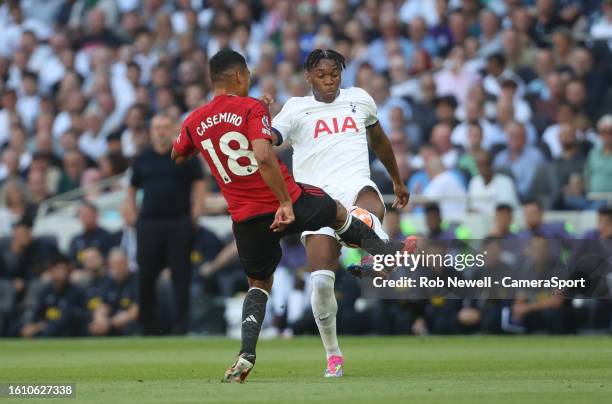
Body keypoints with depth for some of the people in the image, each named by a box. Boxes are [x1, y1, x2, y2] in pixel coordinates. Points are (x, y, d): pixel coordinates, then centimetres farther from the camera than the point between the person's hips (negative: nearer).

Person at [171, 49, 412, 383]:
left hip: (246, 218, 4)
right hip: (286, 203, -4)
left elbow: (176, 158, 21)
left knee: (258, 285, 22)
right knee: (338, 213, 29)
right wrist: (286, 203, -22)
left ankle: (246, 356, 5)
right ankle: (381, 250, 47)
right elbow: (264, 158, -26)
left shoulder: (193, 122, 1)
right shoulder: (251, 108, -13)